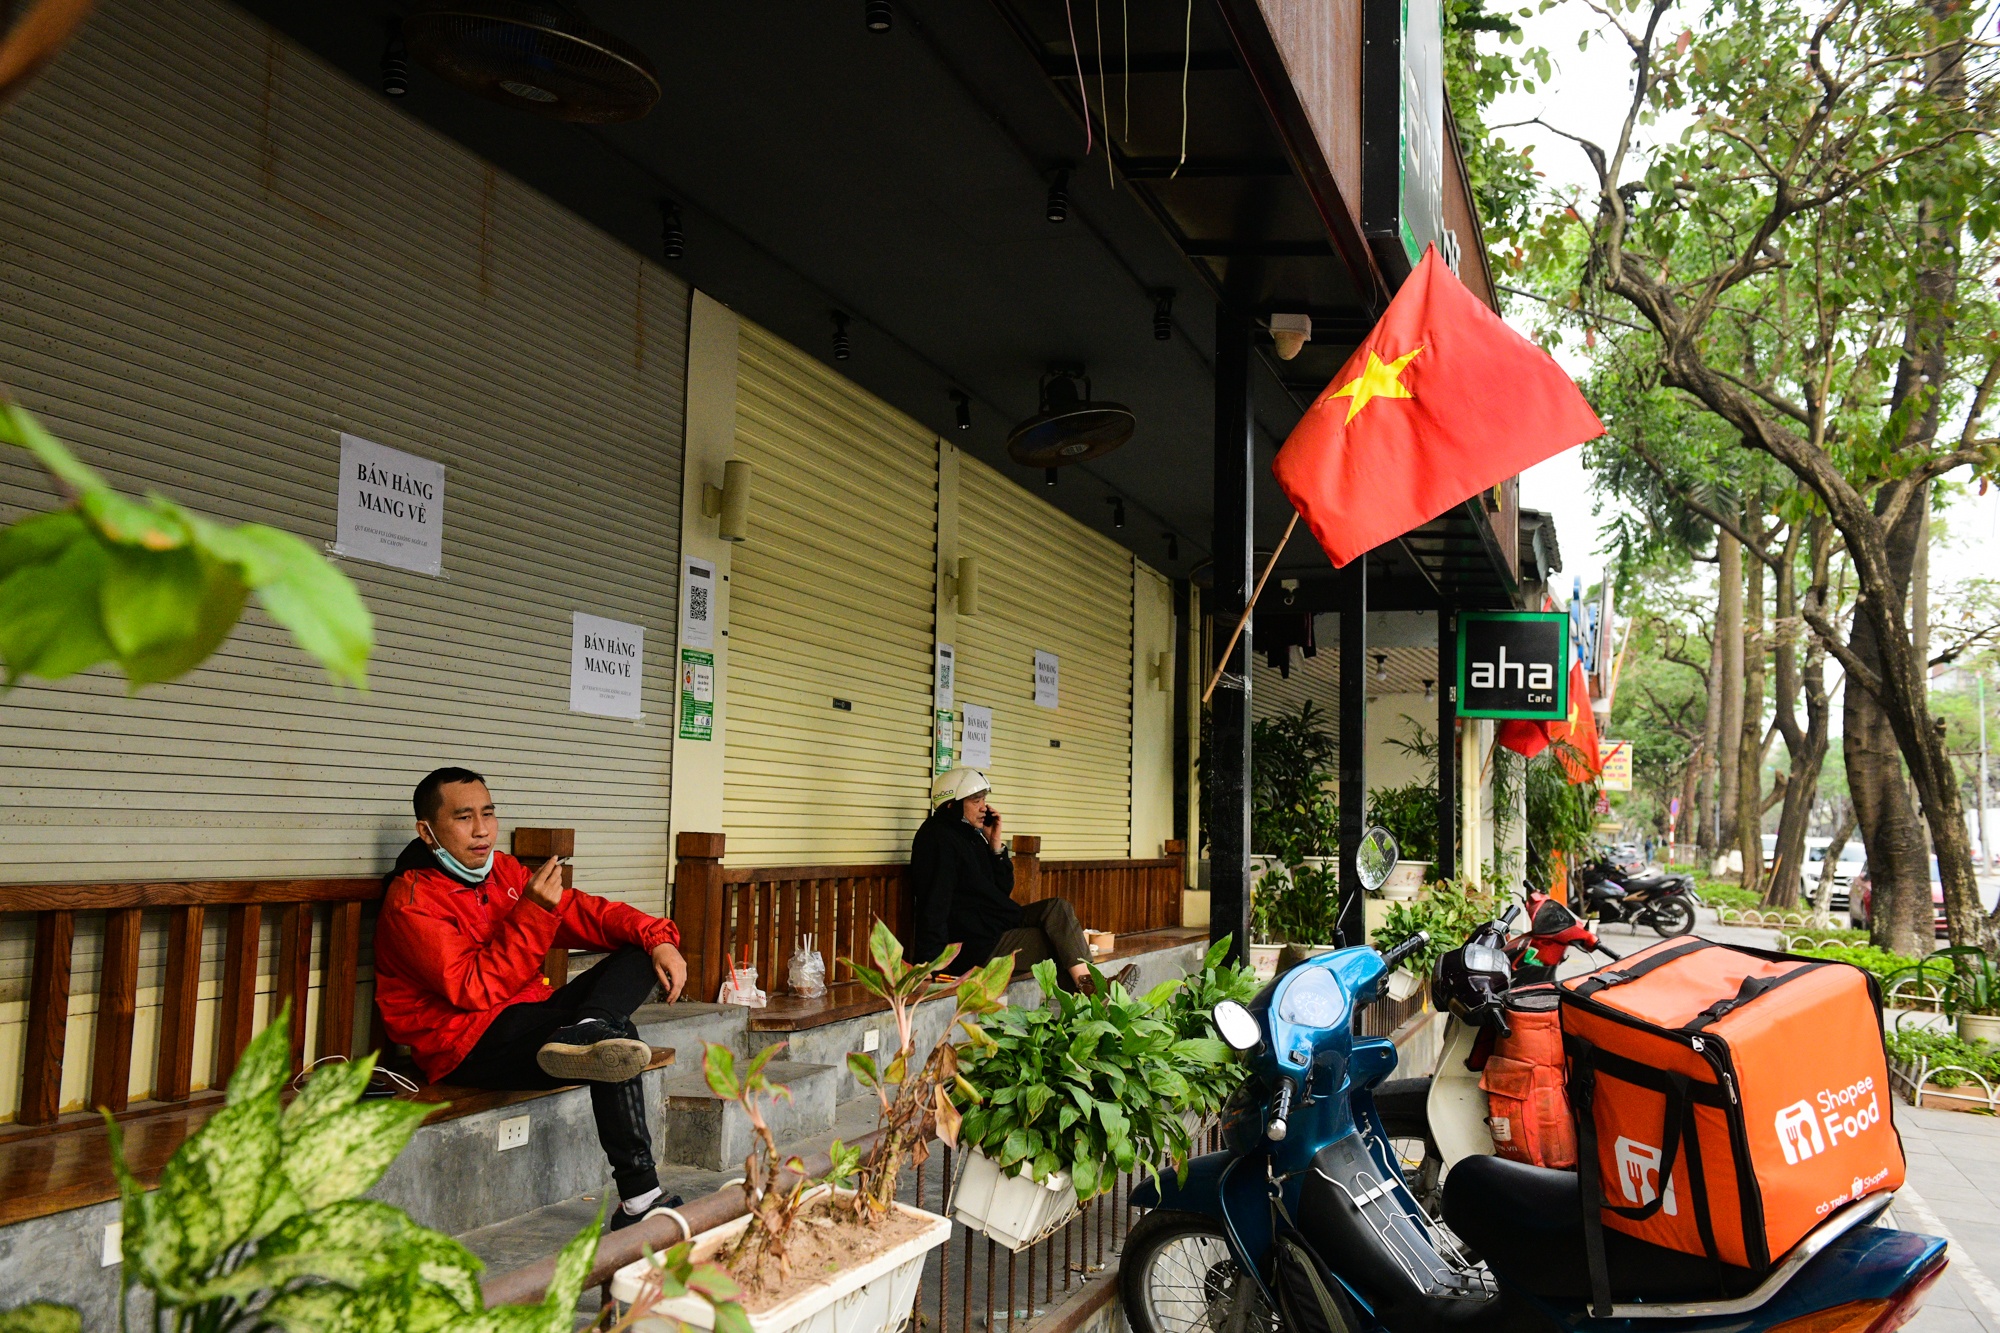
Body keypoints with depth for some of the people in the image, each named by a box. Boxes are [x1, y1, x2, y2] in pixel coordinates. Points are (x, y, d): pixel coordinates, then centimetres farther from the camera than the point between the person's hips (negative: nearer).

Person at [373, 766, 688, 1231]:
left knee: (641, 955, -9)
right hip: (469, 1046, -9)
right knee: (616, 1034, -31)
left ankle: (584, 1035, -39)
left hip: (531, 1015, 9)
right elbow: (476, 989, -21)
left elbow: (585, 912, 9)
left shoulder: (502, 870, 13)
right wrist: (533, 912, -25)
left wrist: (657, 937, -9)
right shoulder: (411, 901, -12)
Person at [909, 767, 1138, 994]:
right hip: (977, 946, -10)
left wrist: (996, 845, 3)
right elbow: (935, 905, -25)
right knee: (1060, 942, -11)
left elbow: (1003, 891, 14)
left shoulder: (970, 835, 14)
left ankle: (1089, 988, -14)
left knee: (1057, 908, -5)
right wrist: (934, 963, -29)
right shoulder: (939, 839, -17)